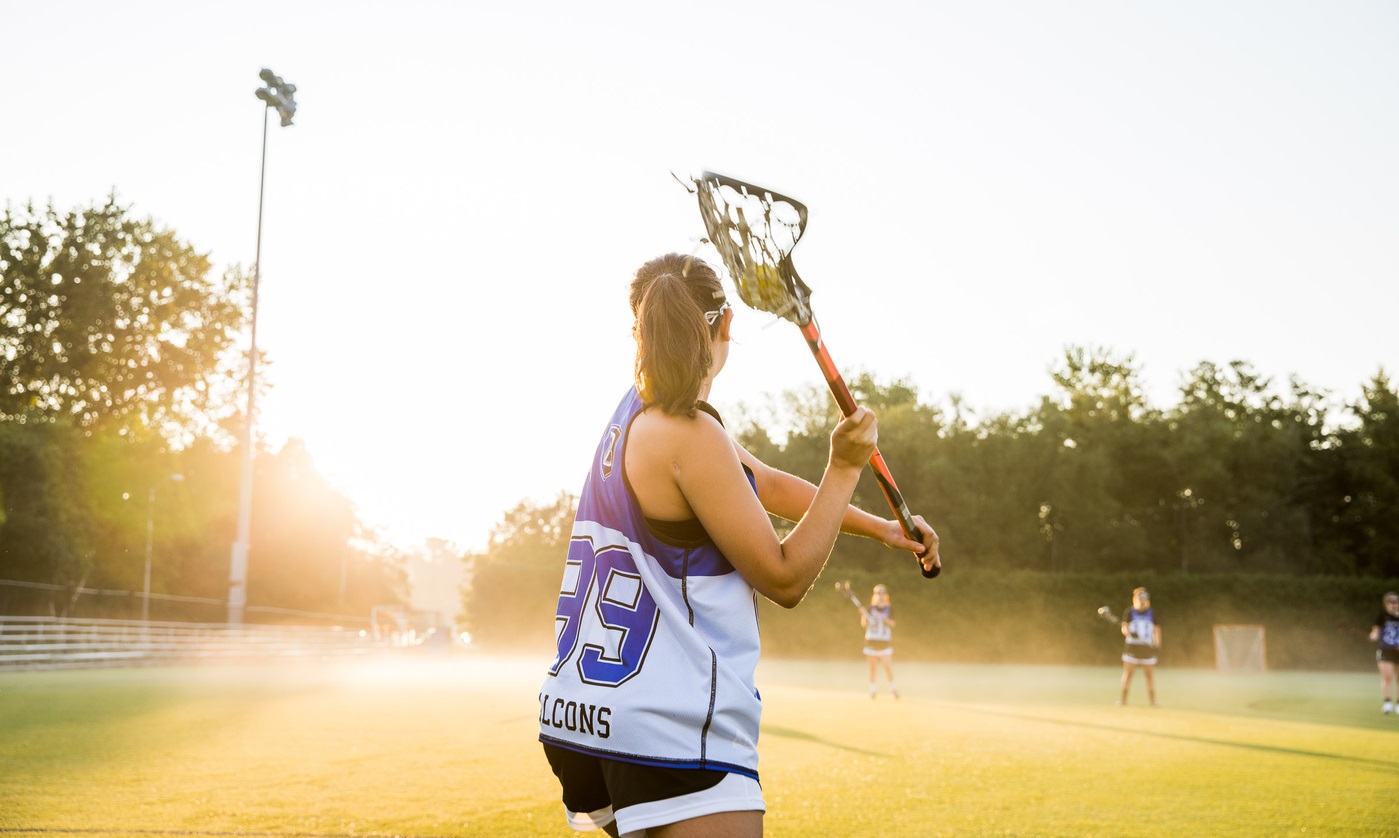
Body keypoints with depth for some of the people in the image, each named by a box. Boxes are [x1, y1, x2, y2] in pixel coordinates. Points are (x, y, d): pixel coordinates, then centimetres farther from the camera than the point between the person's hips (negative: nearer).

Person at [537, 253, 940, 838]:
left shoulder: (634, 414, 11)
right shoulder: (688, 435, -16)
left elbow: (769, 486, 19)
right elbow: (785, 579, -9)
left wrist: (881, 528, 22)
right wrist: (845, 465, -5)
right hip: (671, 731, -10)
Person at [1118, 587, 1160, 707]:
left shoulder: (1152, 613, 8)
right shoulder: (1129, 612, 2)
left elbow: (1156, 629, 11)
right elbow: (1124, 628, -3)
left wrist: (1157, 643, -3)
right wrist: (1128, 633, -25)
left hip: (1147, 647, 1)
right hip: (1132, 646, -1)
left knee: (1149, 674, 2)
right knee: (1128, 672, -2)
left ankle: (1152, 700, 7)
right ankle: (1123, 698, 2)